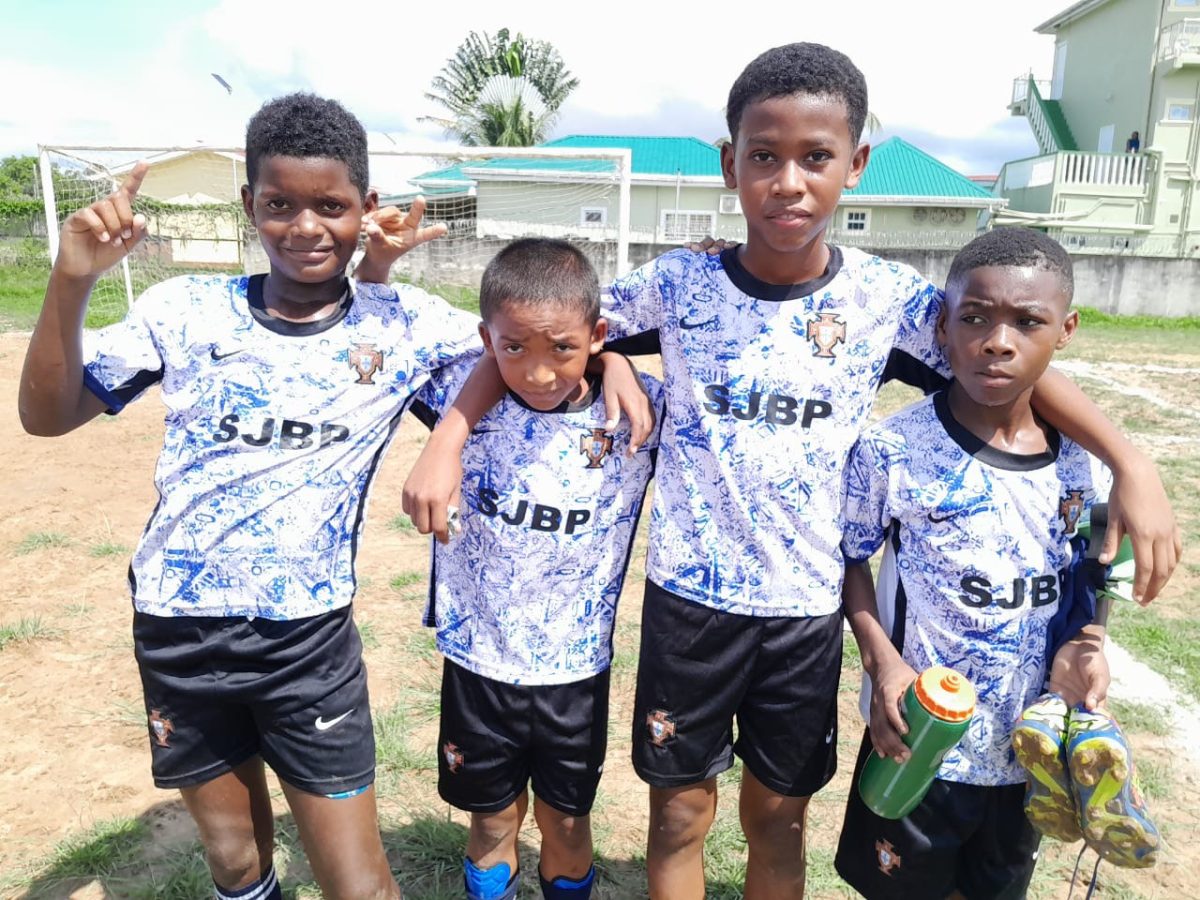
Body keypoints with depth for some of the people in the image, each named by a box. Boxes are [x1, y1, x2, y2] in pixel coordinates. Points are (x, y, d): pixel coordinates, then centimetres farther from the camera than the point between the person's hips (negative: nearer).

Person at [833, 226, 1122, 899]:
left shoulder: (1083, 463, -7)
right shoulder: (893, 451, -20)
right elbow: (849, 559, -8)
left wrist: (1086, 645, -13)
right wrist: (882, 661, -21)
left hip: (1032, 747, 4)